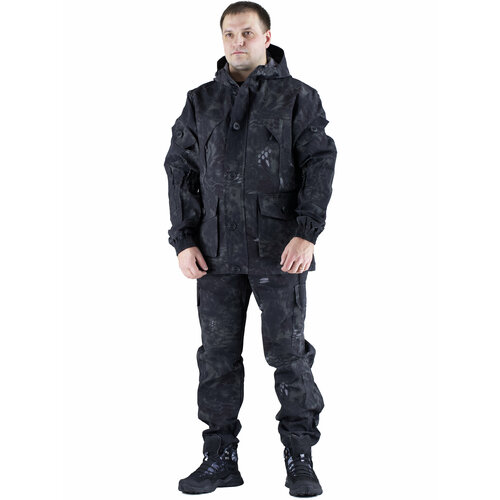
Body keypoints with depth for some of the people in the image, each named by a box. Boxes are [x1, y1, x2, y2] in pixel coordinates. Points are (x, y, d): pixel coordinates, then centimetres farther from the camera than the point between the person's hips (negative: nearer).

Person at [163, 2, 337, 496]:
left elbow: (320, 163, -3)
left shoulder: (298, 98, 4)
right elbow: (180, 170, 12)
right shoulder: (201, 102, 13)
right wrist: (183, 240, 2)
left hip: (279, 248, -3)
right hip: (217, 250, 3)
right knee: (218, 355, 5)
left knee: (288, 352, 0)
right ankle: (220, 459, 16)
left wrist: (307, 233, -14)